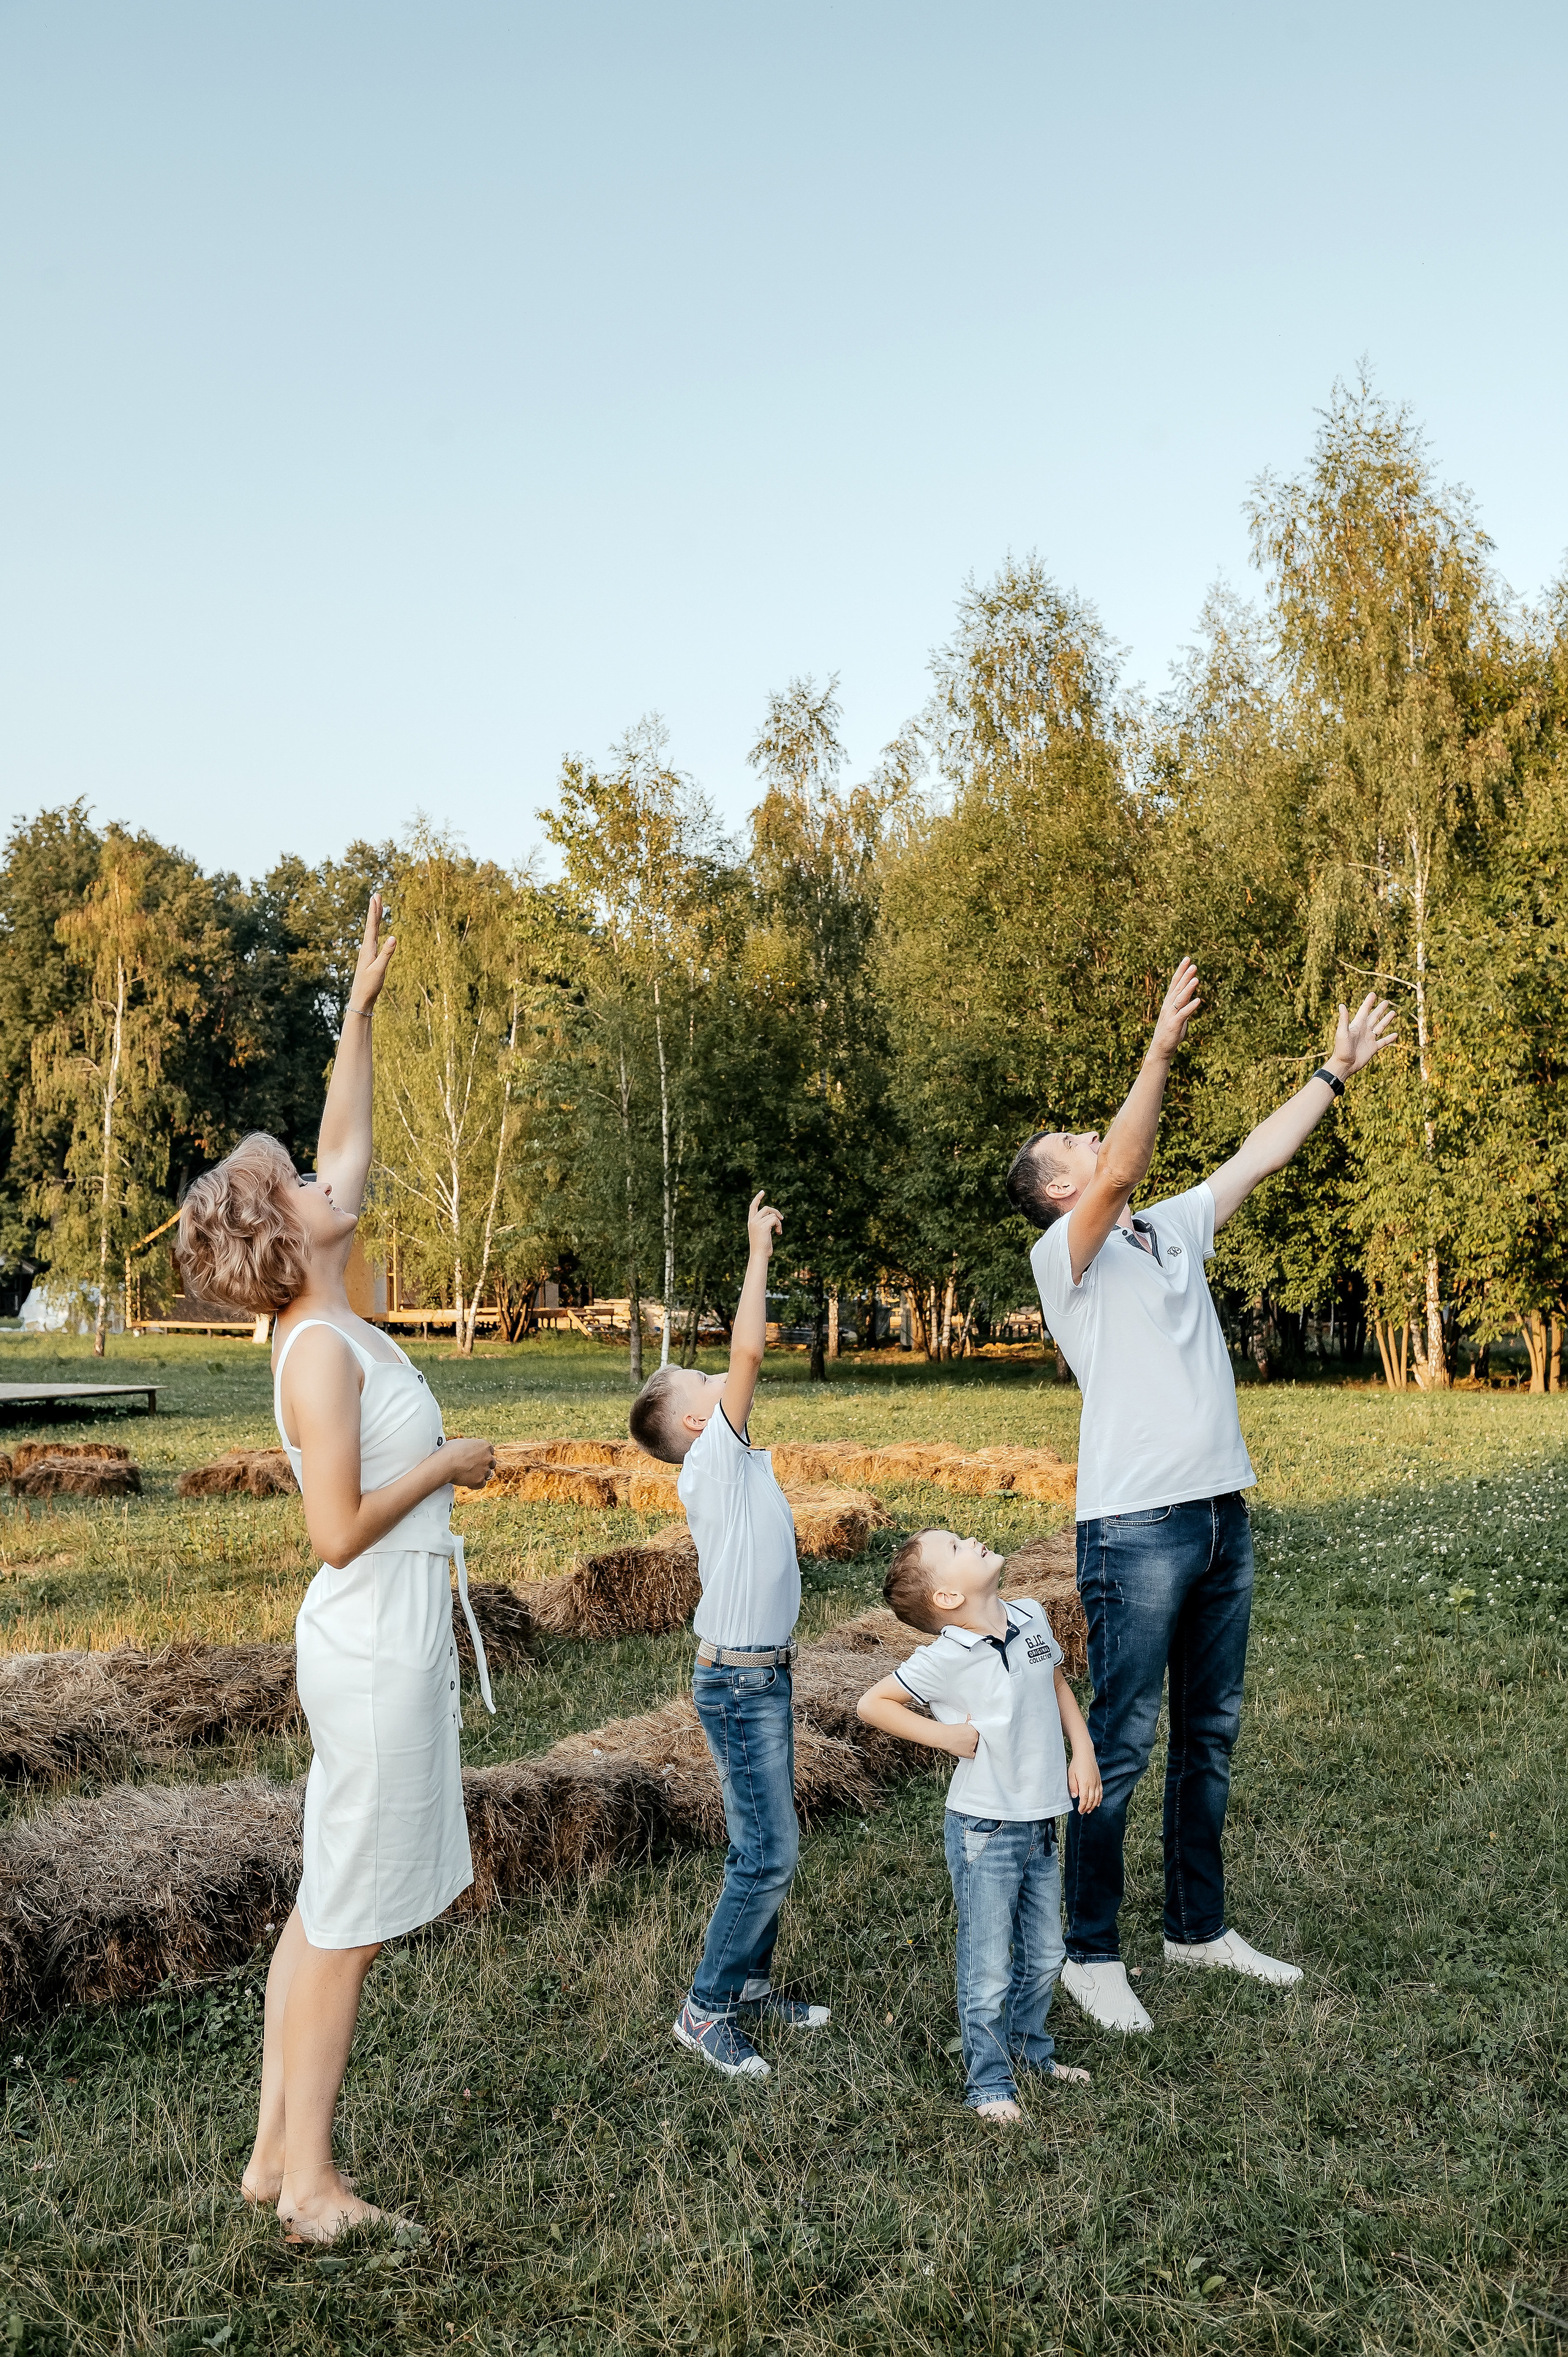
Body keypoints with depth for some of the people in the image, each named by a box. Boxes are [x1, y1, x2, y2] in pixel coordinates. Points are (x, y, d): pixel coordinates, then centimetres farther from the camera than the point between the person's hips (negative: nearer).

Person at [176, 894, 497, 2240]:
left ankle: (278, 2150, 26)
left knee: (328, 1908, 16)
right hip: (379, 1643, -9)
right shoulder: (322, 1352, -18)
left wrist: (364, 1007, 16)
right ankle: (311, 2180, 14)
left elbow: (350, 1149, 15)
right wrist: (446, 1464, -10)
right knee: (348, 1917, 2)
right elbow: (340, 1531, -22)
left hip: (384, 1637, 9)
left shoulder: (331, 1323, 7)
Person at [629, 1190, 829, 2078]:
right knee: (769, 1854, -5)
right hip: (740, 1682, -9)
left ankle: (751, 1983, 29)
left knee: (768, 1846, 16)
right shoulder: (711, 1463, -18)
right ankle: (706, 2010, 7)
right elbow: (749, 1352, -23)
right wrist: (759, 1253, -20)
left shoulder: (744, 1461, 10)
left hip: (766, 1677, 9)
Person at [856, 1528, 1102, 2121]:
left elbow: (1058, 1683, 16)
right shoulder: (944, 1659, -20)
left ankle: (1028, 2047, 42)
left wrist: (1084, 1752, 7)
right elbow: (871, 1704, -12)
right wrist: (943, 1734, -17)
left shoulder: (1031, 1618, -2)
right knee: (989, 1966, 5)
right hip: (985, 1830, -6)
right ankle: (989, 2082, 24)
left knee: (1044, 1955, 19)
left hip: (1041, 1822, 6)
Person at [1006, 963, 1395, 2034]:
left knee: (1209, 1735, 16)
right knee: (1120, 1745, -2)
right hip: (1136, 1528, -7)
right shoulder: (1065, 1254, -5)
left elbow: (1262, 1154, 21)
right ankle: (1092, 1954, 9)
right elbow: (1121, 1173, -23)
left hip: (1222, 1520, 8)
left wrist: (1337, 1072, 22)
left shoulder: (1176, 1228, 16)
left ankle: (1200, 1925, 29)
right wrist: (1162, 1047, -30)